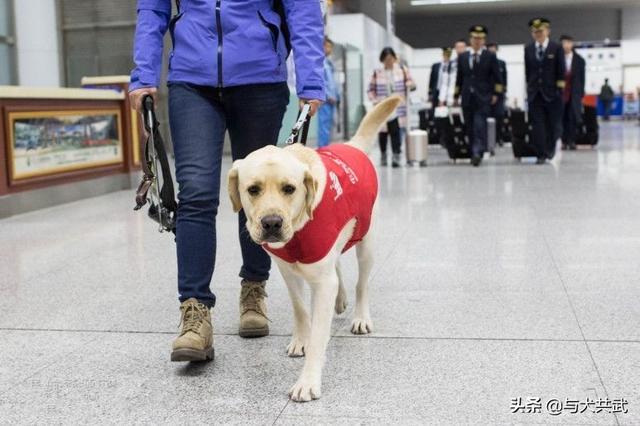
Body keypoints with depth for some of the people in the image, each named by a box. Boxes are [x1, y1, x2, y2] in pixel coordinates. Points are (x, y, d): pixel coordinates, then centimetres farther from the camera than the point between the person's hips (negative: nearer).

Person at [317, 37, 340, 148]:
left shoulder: (329, 62, 19)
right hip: (325, 99, -9)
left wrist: (337, 96, 16)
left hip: (332, 99, 9)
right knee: (324, 125, -10)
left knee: (329, 125, 11)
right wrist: (328, 96, -15)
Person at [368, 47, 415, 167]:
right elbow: (371, 89, 8)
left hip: (397, 108, -1)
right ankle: (383, 155, 28)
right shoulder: (377, 73, 2)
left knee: (396, 131, -13)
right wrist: (375, 101, -7)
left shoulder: (402, 69, 4)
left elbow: (411, 84, 7)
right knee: (383, 132, 8)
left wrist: (409, 83, -17)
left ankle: (396, 156, -11)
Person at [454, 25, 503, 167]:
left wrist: (496, 93, -3)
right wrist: (457, 95, 13)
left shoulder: (490, 57, 4)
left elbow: (497, 77, 5)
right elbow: (459, 78, 16)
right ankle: (475, 153, 13)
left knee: (480, 125, -15)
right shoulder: (462, 57, 13)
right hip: (467, 97, 4)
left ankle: (477, 153, -21)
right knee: (470, 127, 4)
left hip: (483, 97, -3)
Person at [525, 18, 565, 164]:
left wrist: (560, 88, -7)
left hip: (552, 92, -2)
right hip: (534, 93, 2)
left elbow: (561, 71, -2)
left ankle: (551, 146, 31)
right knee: (537, 125, -3)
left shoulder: (557, 48, -1)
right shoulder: (528, 49, 7)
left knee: (554, 123, 5)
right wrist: (529, 86, 7)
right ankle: (541, 154, 0)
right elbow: (527, 70, 11)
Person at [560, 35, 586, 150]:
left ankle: (572, 141, 2)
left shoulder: (580, 60, 5)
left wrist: (581, 93, 2)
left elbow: (582, 78, 7)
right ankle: (564, 141, 4)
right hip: (560, 93, -1)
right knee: (563, 118, -1)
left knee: (573, 118, -3)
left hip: (574, 93, 1)